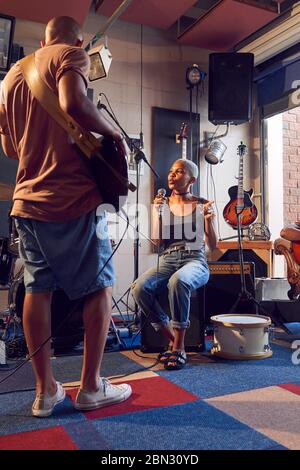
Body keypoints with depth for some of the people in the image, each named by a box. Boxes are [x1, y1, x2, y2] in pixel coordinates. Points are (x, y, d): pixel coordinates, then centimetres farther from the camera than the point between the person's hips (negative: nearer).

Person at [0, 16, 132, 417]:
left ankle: (45, 390, 15)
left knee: (37, 290, 9)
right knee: (99, 287, 5)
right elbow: (74, 103, -22)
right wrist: (114, 132, -7)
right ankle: (90, 387, 10)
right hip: (73, 200, -6)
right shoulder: (72, 55, 0)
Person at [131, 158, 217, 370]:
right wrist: (157, 212, -6)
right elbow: (157, 241, 5)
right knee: (140, 287, -28)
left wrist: (209, 219, -12)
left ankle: (179, 347, -23)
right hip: (167, 261, 3)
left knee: (178, 281, -38)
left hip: (195, 261, -3)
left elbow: (213, 245, 5)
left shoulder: (202, 204, 7)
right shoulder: (163, 203, 12)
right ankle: (173, 340, -9)